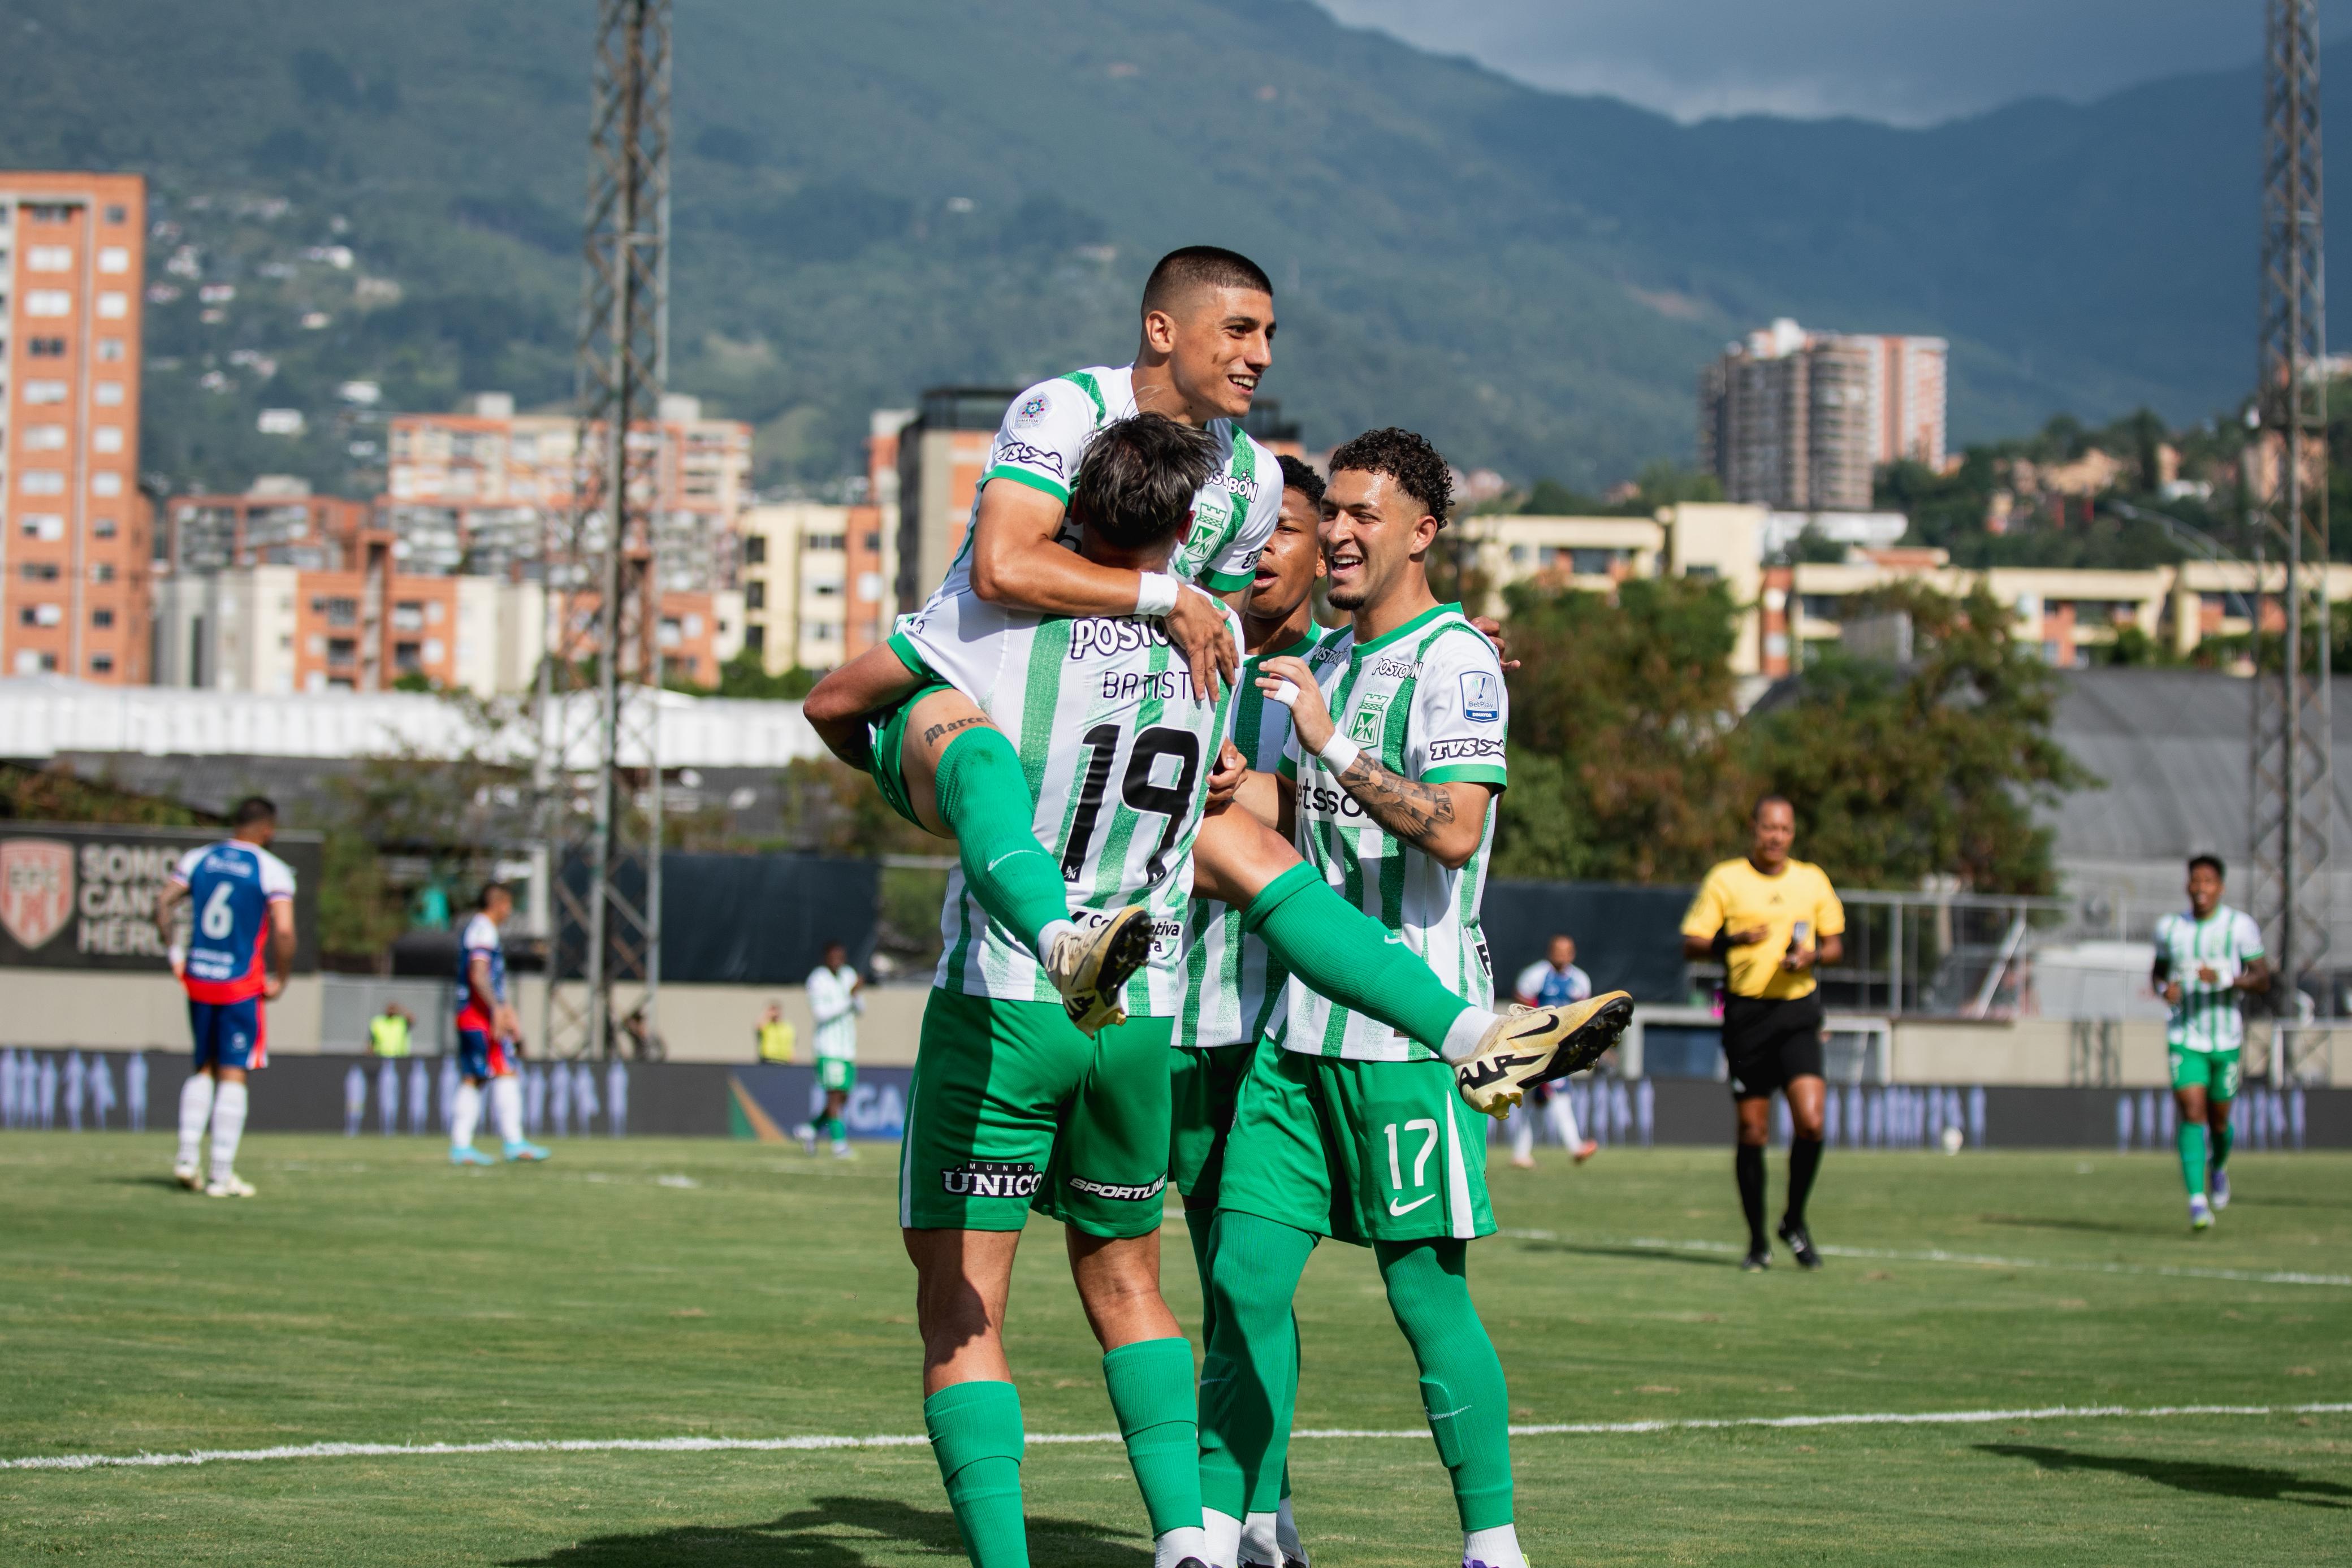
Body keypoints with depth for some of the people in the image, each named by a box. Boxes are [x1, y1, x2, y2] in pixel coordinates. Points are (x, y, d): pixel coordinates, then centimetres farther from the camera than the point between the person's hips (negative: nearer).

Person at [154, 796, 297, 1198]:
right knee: (233, 1075, 0)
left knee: (205, 1070, 19)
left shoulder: (197, 859, 5)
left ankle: (187, 1155, 7)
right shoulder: (272, 871, -8)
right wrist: (280, 980, -5)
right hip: (242, 984, -4)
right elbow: (284, 931, -18)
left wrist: (175, 954, 10)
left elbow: (163, 906, 0)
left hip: (198, 980, 4)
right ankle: (222, 1175, -1)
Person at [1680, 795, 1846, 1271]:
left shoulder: (1813, 880, 9)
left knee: (1810, 1121, -14)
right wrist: (1734, 939, -19)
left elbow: (1835, 943, 17)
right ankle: (1757, 1241, 15)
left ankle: (1795, 1222, 9)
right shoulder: (1725, 880, 1)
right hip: (1746, 1012, -1)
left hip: (1798, 1009, 1)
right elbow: (1691, 944, -1)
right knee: (1752, 1132, 1)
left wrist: (1814, 955, -5)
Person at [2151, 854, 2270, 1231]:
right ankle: (2197, 1201, -21)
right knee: (2192, 1114, -15)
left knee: (2218, 1120, 10)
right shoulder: (2169, 928, 5)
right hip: (2184, 1039, 1)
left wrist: (2226, 979, -24)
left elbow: (2262, 980, -6)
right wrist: (2165, 988, -4)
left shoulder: (2241, 926, -4)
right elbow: (2158, 972, 20)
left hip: (2226, 1040, -1)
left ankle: (2218, 1168, 45)